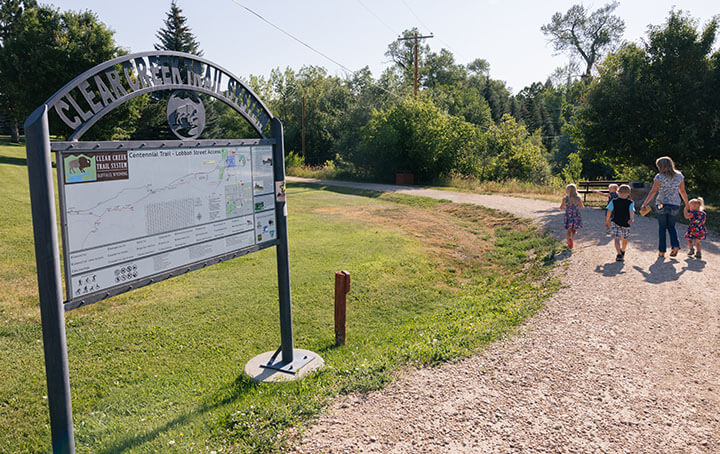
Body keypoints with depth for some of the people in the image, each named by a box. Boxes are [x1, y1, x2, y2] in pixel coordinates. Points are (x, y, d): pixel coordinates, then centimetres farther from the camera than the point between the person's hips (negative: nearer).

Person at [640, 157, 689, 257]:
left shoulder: (659, 177, -8)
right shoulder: (679, 176, 3)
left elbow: (653, 192, -10)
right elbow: (682, 191, 7)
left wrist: (644, 204, -7)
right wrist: (687, 205, 16)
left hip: (662, 204, -3)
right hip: (675, 205, 3)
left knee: (662, 227, 8)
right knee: (671, 227, 18)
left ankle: (662, 251, 8)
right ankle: (675, 246, -2)